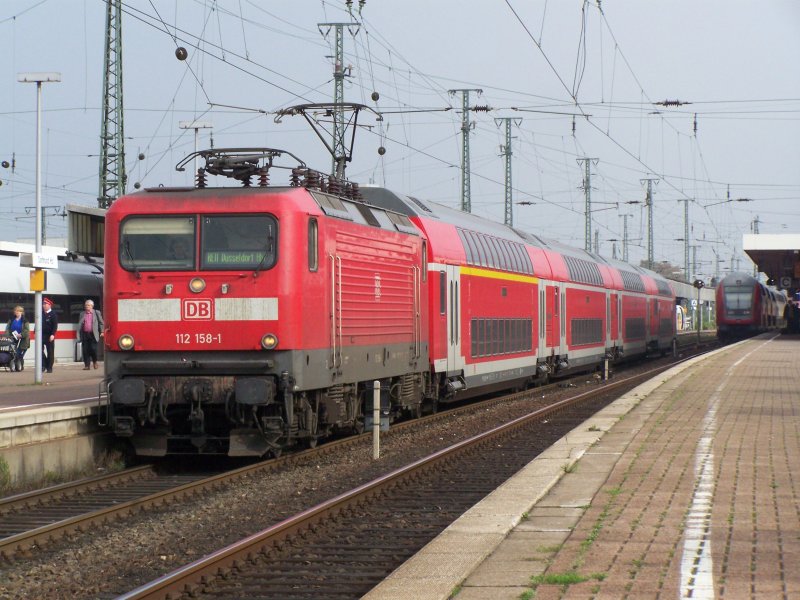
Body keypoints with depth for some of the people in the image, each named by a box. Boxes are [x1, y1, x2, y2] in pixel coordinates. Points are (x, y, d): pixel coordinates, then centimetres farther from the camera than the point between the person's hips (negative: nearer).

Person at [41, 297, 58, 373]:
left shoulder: (53, 314, -4)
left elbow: (55, 325, -11)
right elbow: (37, 324, 16)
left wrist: (52, 335, -19)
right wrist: (36, 332, 6)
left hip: (49, 336, -5)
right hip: (41, 335, 5)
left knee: (50, 352, 1)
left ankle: (49, 368, 6)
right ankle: (44, 365, 5)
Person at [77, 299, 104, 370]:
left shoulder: (96, 313, 6)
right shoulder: (82, 314, 12)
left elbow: (101, 323, 8)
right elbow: (79, 324, 9)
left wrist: (101, 332, 0)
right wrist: (78, 334, 0)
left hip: (93, 334, -2)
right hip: (85, 334, 2)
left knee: (93, 349, -9)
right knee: (85, 350, 0)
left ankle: (95, 362, 17)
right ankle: (86, 365, 5)